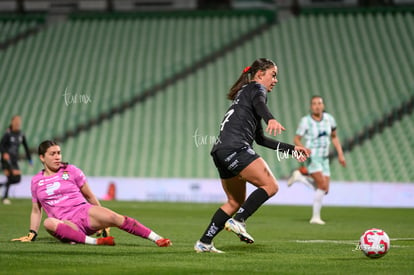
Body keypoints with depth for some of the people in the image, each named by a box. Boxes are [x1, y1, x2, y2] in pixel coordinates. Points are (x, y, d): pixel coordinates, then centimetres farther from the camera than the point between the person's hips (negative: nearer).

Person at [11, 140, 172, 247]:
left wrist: (102, 221, 17)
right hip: (67, 224, 0)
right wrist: (32, 234, 9)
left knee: (115, 218, -28)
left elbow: (89, 196, 14)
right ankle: (94, 241, -46)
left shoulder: (71, 171, 9)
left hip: (85, 212, 1)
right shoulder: (36, 181, 12)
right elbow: (36, 210, 20)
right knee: (49, 223, -37)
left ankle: (158, 239, -30)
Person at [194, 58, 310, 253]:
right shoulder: (256, 88, 5)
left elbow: (260, 139, 35)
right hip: (235, 148, -10)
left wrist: (291, 149, 35)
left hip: (220, 152, 10)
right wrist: (271, 119, -43)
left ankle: (204, 243, 15)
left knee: (236, 202, 17)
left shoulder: (245, 92, 32)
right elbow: (259, 103, -23)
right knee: (270, 186, -13)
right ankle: (237, 221, -20)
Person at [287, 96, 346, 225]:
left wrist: (340, 154, 7)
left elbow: (334, 137, 14)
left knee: (324, 190, 2)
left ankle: (299, 177, 22)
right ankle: (316, 217, -7)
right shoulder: (306, 121, -11)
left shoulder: (329, 118, 1)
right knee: (322, 185, -22)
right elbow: (296, 139, -5)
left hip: (324, 158, 6)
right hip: (312, 157, -6)